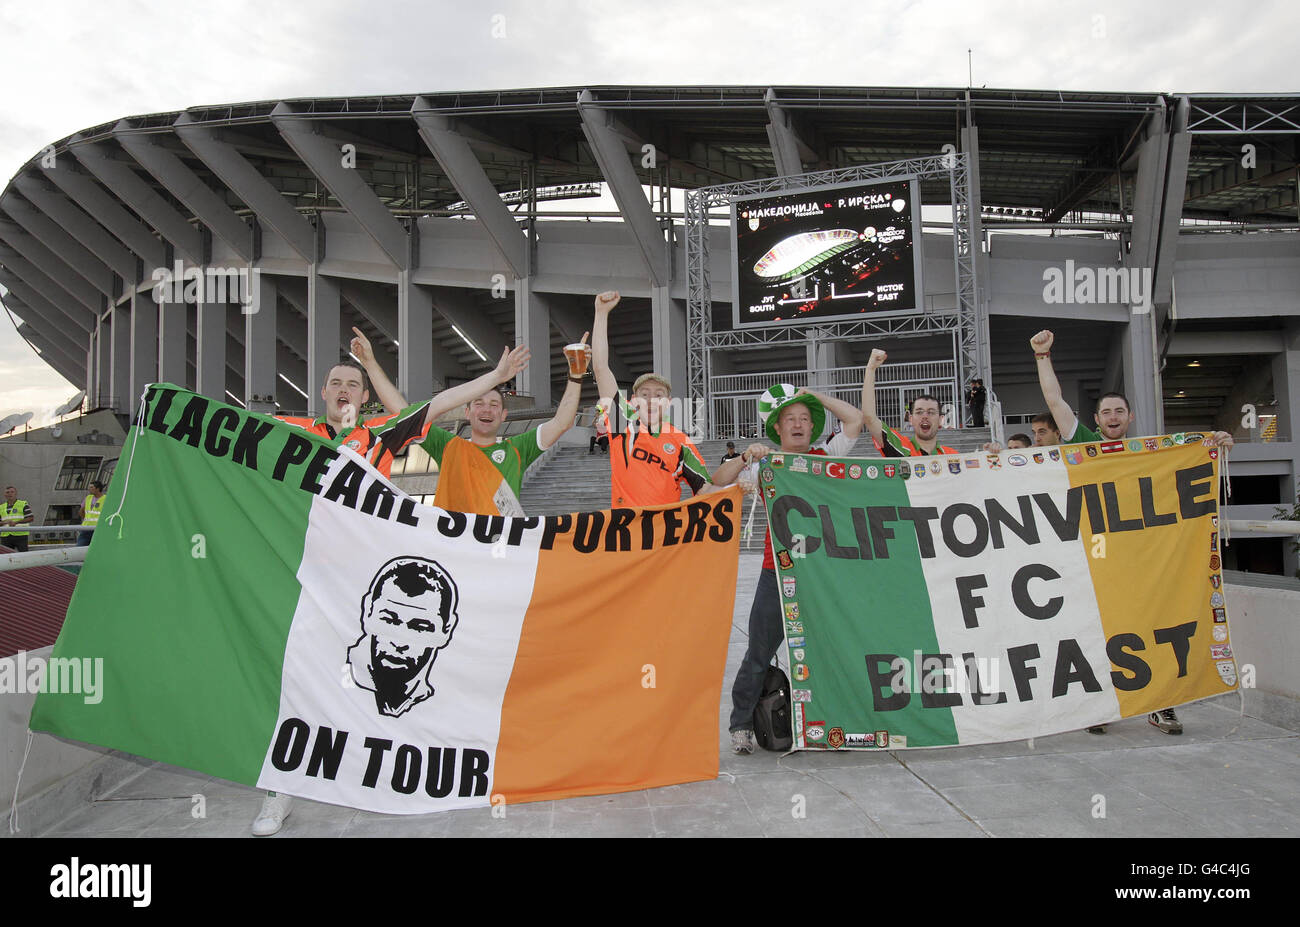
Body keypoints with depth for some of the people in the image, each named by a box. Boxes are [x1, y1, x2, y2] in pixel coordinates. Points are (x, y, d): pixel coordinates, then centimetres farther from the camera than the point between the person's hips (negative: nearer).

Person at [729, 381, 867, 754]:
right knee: (760, 652, 2)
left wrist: (816, 397, 9)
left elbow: (856, 419, 8)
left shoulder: (825, 458, 10)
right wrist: (744, 457, -18)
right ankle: (741, 724, 15)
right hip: (778, 570, -2)